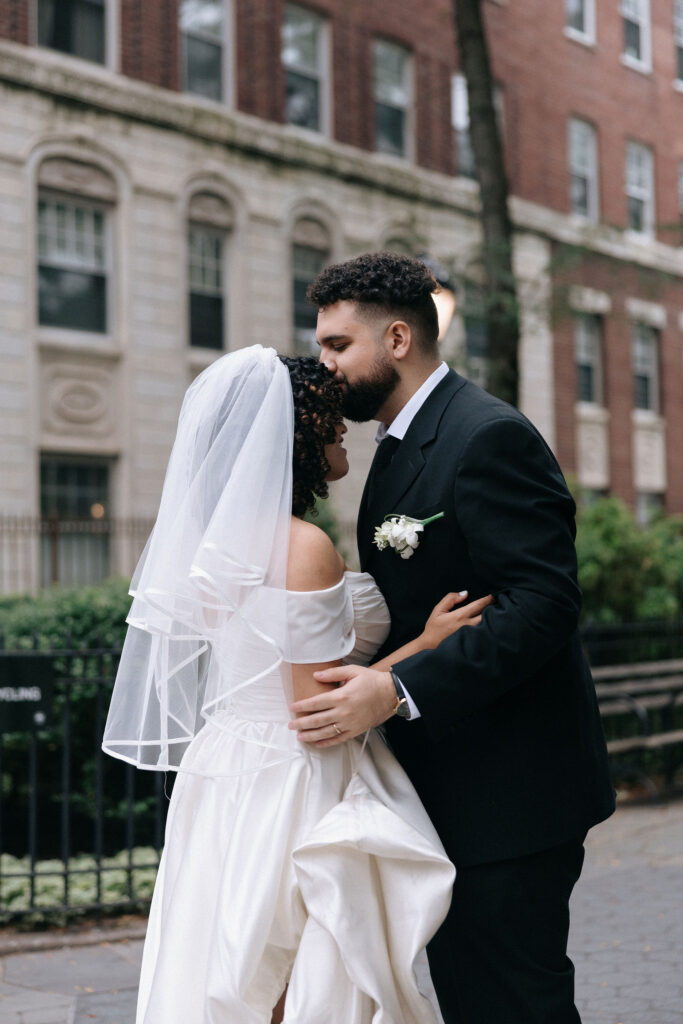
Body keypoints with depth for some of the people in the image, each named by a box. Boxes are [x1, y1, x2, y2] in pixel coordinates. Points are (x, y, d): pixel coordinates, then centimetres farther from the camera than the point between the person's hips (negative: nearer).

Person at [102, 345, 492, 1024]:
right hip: (292, 793, -9)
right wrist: (424, 645, -13)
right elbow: (321, 711, -20)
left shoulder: (223, 537, 7)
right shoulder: (305, 546, -20)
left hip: (228, 774, 9)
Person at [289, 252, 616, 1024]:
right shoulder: (401, 447, 16)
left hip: (508, 792, -10)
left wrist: (399, 691, -29)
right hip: (449, 790, 10)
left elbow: (544, 602, -24)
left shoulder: (491, 437, -16)